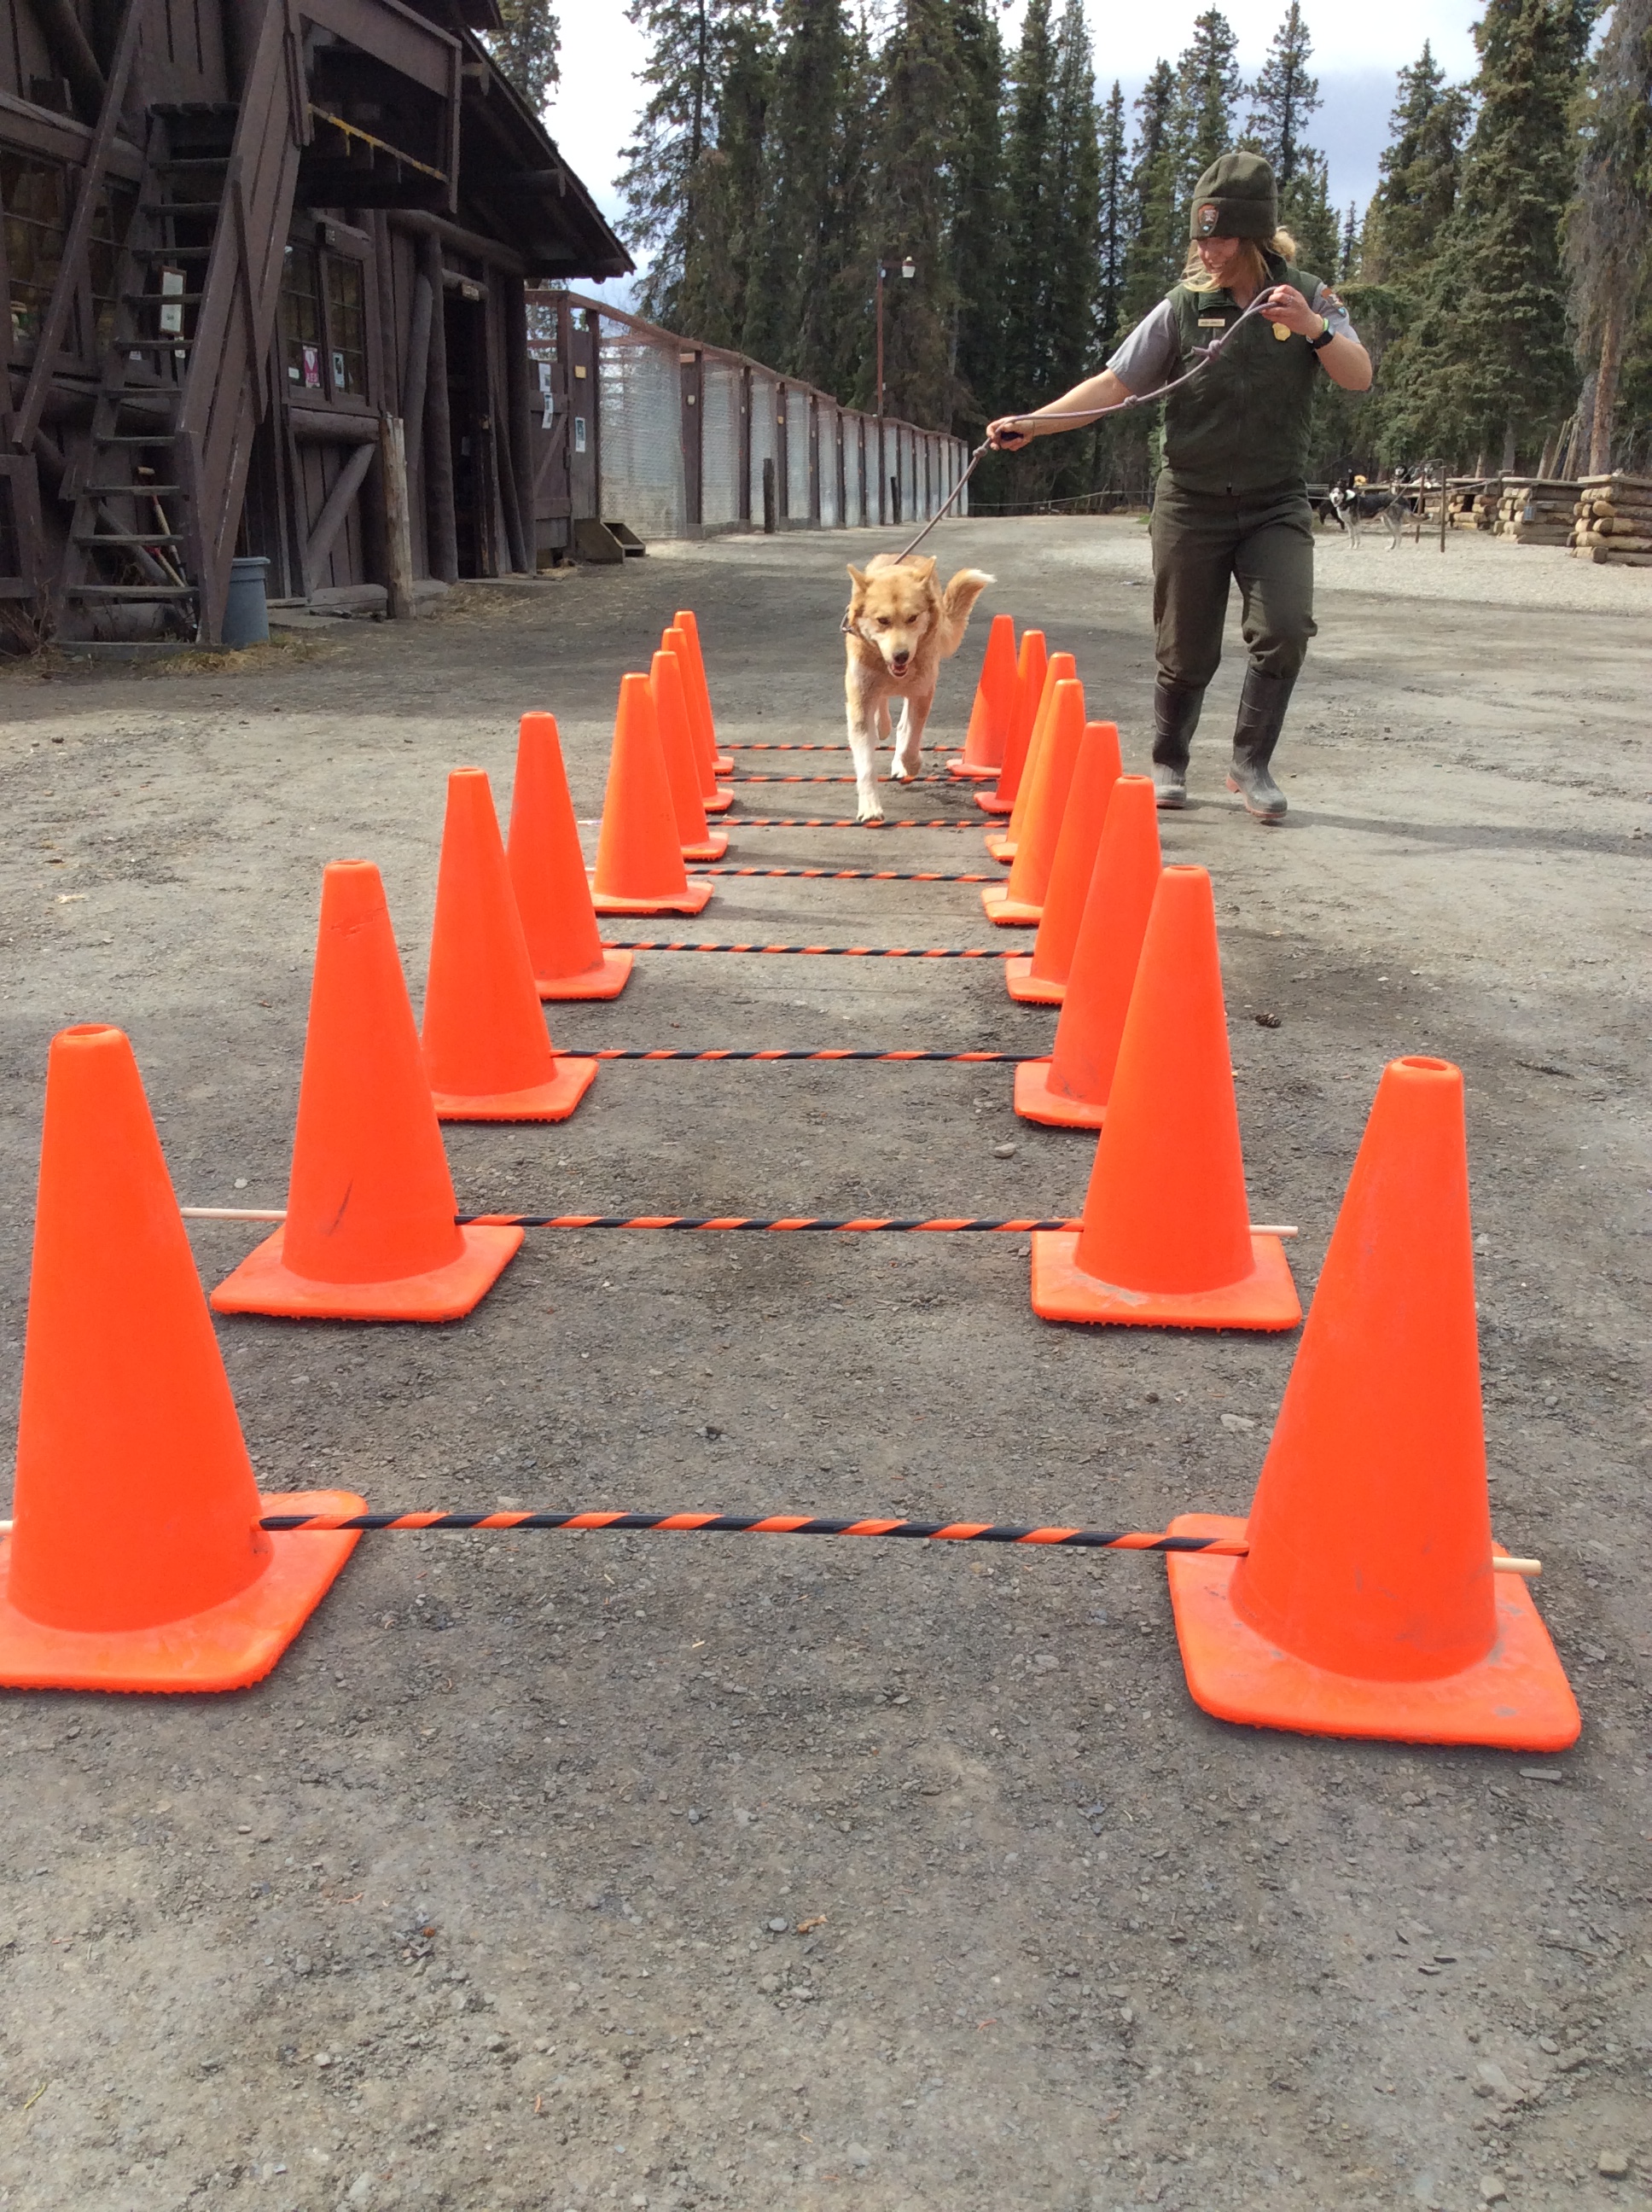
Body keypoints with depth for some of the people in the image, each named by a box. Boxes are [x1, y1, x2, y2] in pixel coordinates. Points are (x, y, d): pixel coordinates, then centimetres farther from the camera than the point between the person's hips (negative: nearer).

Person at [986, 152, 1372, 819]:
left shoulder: (1307, 297, 0)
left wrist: (1312, 328, -26)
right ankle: (1168, 764, 27)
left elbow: (1359, 377, -9)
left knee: (1284, 628, -19)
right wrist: (1032, 423, -14)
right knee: (1186, 653, 4)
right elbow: (1113, 385, -3)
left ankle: (1250, 763, -2)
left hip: (1276, 504, 0)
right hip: (1191, 504, 0)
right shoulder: (1183, 308, -2)